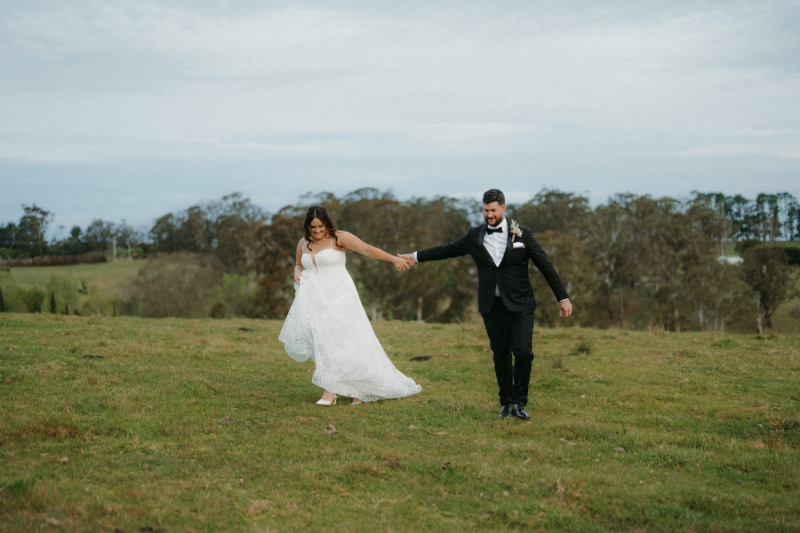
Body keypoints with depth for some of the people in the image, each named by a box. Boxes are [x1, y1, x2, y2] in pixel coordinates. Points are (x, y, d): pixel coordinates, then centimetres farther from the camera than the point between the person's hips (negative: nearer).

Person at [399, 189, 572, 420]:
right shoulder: (475, 236, 7)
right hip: (492, 307, 2)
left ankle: (519, 402, 3)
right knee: (500, 356, 7)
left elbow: (545, 266, 1)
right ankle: (506, 402, 21)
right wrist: (416, 256, 20)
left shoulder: (522, 234, -1)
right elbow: (449, 249, 18)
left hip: (520, 306, -2)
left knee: (523, 352, -13)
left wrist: (563, 298, -2)